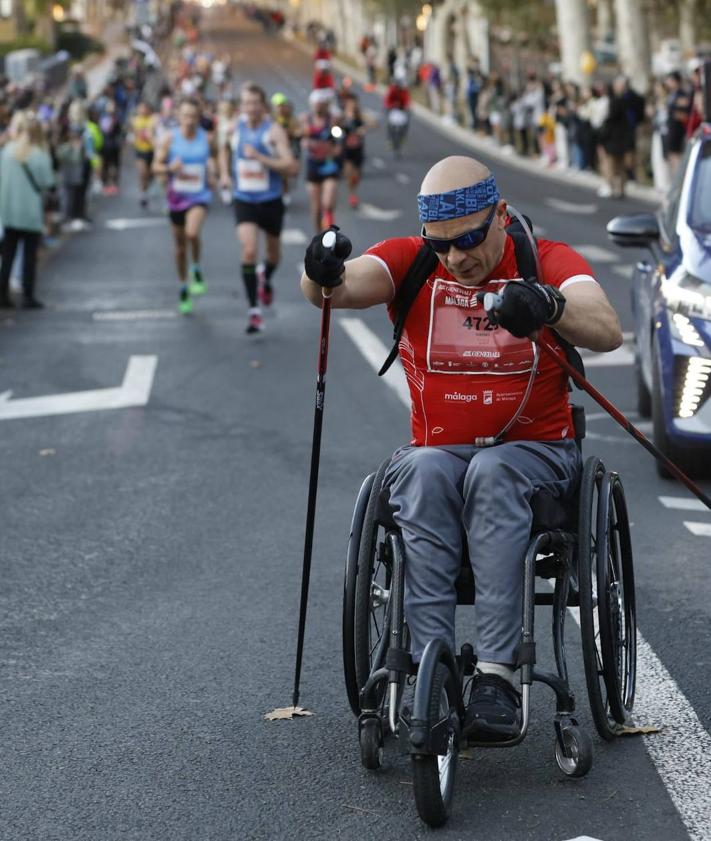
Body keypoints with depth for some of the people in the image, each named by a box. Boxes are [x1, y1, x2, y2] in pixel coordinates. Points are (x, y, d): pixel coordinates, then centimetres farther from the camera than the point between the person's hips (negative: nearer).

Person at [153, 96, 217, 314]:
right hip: (176, 197, 2)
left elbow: (213, 158, 17)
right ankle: (183, 290, 28)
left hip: (199, 196, -2)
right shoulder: (170, 139, -3)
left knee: (192, 233, -29)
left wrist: (213, 172, -2)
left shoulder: (206, 139, -2)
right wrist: (170, 168, -20)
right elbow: (156, 166, 0)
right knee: (180, 245, 11)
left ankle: (196, 270, -1)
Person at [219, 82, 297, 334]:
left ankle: (266, 280, 54)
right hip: (243, 200, 1)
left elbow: (291, 167, -22)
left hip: (271, 200, -1)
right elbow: (225, 149, 23)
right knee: (248, 251, -17)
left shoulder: (274, 130, -14)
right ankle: (253, 310, -15)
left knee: (273, 250, 19)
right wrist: (224, 174, 8)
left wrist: (260, 157, -29)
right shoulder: (235, 127, -2)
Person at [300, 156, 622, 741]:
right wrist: (325, 277, -43)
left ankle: (497, 672, -40)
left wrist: (551, 306, -44)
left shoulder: (548, 262, -3)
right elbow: (352, 282, -18)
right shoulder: (410, 262, 3)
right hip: (438, 452, 2)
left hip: (535, 453, -1)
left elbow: (607, 331, -22)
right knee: (424, 472, -33)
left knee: (491, 471, -35)